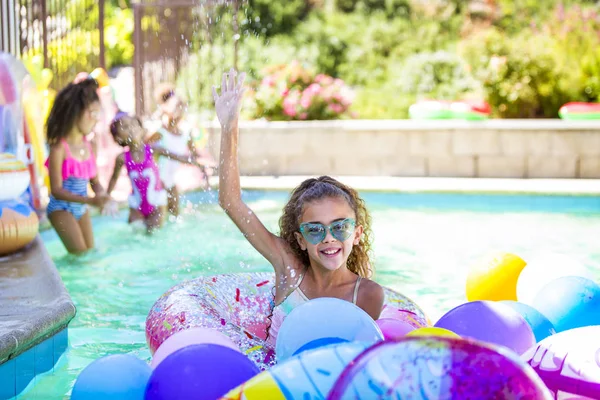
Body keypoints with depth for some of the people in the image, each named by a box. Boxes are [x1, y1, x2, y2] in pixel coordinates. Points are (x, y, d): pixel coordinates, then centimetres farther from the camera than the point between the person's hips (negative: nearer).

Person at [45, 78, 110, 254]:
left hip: (81, 208, 7)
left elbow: (95, 181, 7)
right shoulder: (59, 148, -20)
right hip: (61, 208, -7)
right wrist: (89, 200, -33)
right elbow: (57, 190, -22)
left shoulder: (88, 145, 0)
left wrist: (101, 195, -18)